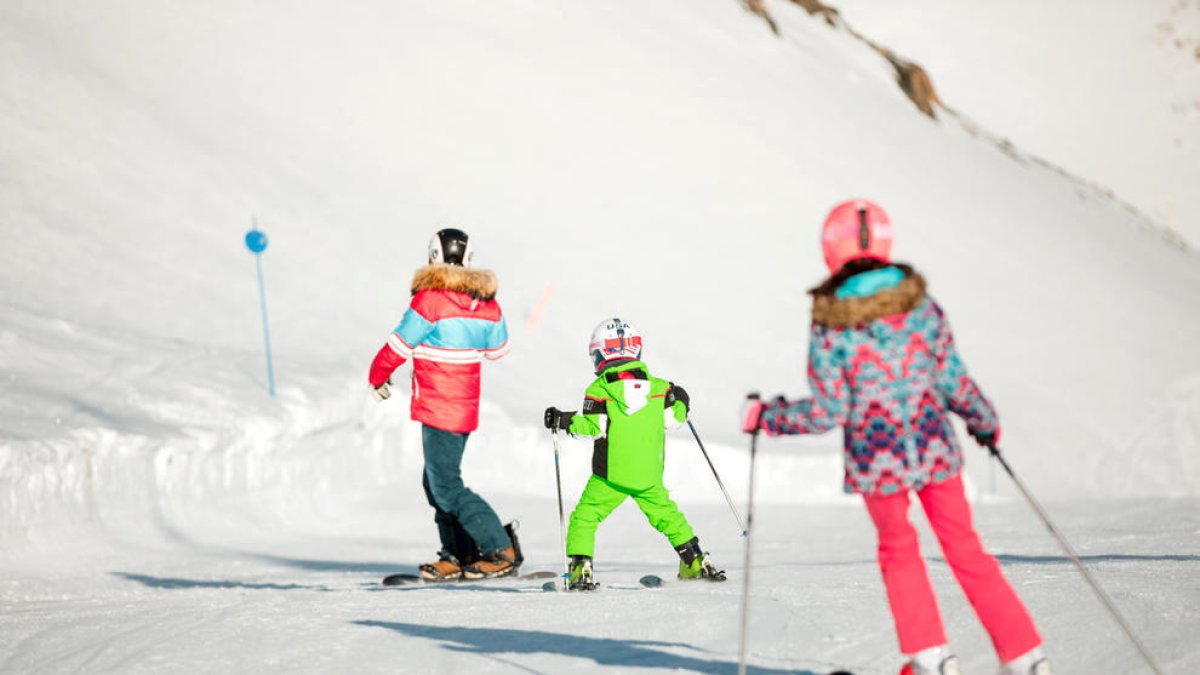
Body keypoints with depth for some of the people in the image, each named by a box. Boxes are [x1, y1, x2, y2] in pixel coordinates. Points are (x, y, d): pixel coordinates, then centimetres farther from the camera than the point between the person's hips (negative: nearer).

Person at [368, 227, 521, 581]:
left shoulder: (429, 300, -16)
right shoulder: (486, 302, 5)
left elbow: (399, 345, -8)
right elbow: (497, 347, 20)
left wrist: (377, 376, 10)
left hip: (437, 407, -8)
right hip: (466, 406, 8)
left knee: (447, 488, -5)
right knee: (437, 482, 17)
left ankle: (502, 551, -9)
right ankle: (459, 556, 16)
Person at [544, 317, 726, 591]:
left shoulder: (599, 390, -7)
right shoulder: (657, 386, 4)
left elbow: (593, 426, -14)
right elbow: (674, 417, 9)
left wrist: (564, 420, -3)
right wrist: (680, 403, 30)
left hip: (611, 475, -4)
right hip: (650, 475, 4)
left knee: (584, 517, 5)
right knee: (666, 514, 19)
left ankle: (581, 569, -7)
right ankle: (697, 562, 17)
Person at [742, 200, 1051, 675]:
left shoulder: (830, 327, -13)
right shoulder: (919, 304, -5)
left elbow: (827, 413, -11)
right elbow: (954, 381, -1)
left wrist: (768, 417, 3)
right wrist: (984, 420, 18)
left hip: (876, 458, -2)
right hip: (934, 447, 2)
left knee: (898, 550, 22)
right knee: (964, 549, 15)